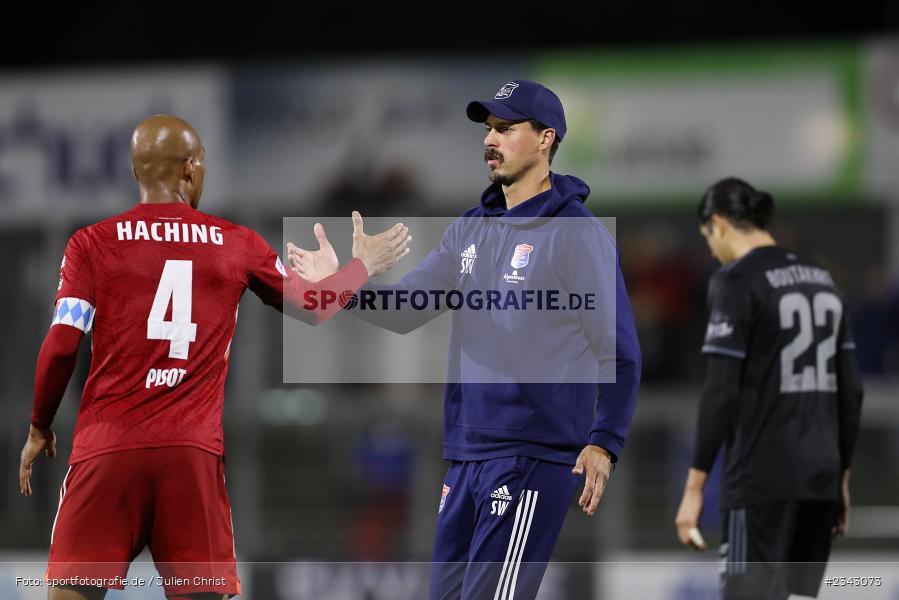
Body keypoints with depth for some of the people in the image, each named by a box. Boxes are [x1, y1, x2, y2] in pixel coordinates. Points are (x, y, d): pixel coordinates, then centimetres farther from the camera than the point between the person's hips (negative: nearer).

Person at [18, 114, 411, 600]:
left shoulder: (91, 244, 3)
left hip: (107, 448, -1)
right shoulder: (238, 246, 8)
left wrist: (39, 429, 10)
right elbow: (314, 307, 22)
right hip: (193, 451, 1)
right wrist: (364, 264, 40)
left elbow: (61, 346, -3)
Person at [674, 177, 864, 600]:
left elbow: (721, 392, -14)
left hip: (761, 480, -7)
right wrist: (842, 477, 21)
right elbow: (850, 391, 15)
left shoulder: (736, 281, -9)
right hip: (820, 473, 7)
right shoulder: (822, 281, 14)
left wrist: (694, 488, -12)